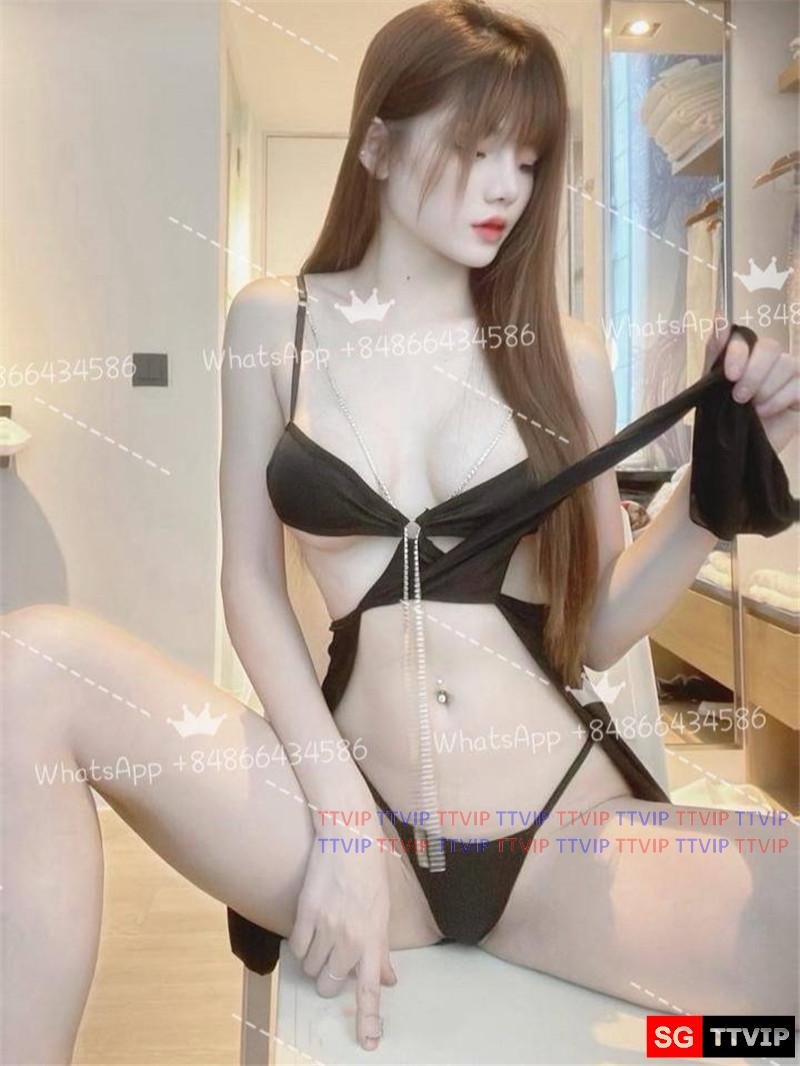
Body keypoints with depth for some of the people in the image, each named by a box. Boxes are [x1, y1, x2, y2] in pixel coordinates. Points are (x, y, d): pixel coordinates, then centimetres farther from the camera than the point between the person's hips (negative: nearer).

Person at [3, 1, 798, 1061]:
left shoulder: (564, 353, 4)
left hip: (566, 835, 1)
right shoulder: (276, 321, 4)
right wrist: (342, 815, -10)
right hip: (358, 813, 0)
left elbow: (597, 628, 7)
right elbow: (253, 582, 0)